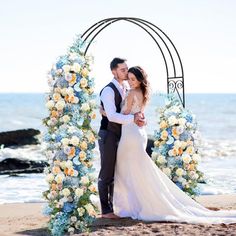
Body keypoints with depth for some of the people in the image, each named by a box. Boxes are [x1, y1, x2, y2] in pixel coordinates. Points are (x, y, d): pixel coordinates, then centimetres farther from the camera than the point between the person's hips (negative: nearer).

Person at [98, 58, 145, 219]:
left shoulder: (125, 91, 14)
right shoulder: (108, 90, -14)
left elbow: (132, 110, 9)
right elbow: (112, 116, -25)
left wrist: (139, 116, -14)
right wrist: (133, 118, -28)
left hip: (120, 136, 8)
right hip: (108, 135, -8)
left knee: (117, 174, 12)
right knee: (106, 174, -3)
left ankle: (113, 206, 20)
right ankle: (105, 211, 1)